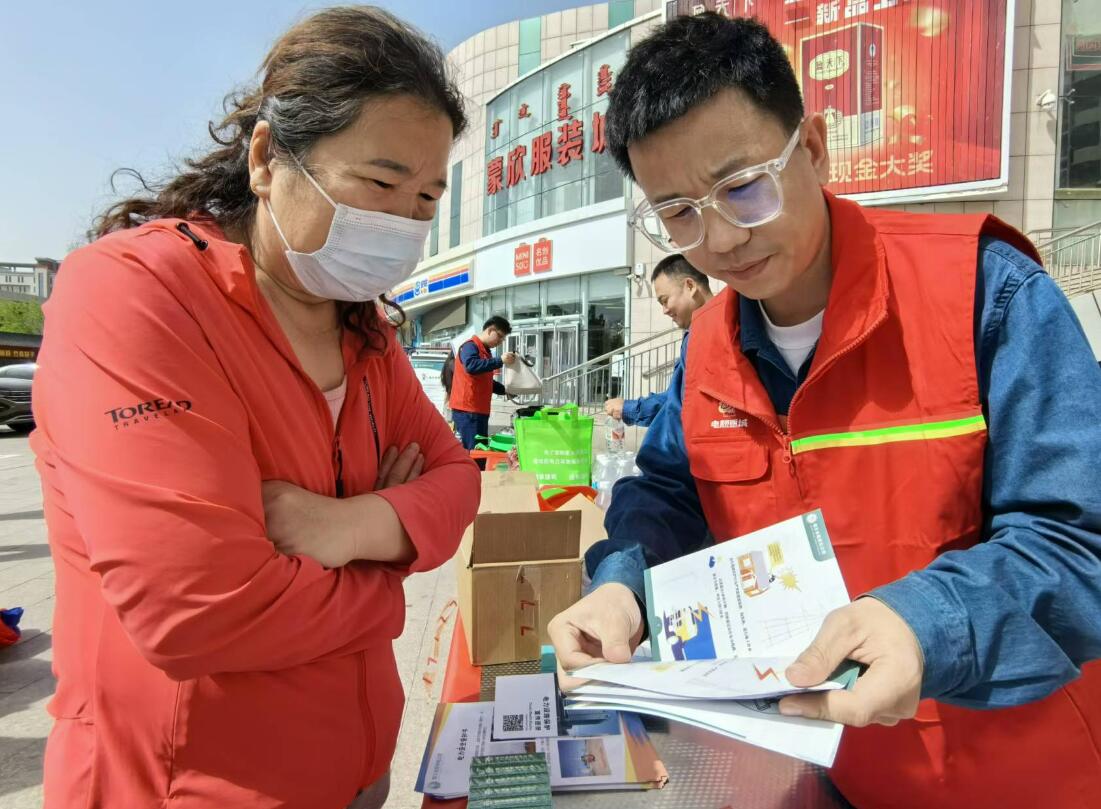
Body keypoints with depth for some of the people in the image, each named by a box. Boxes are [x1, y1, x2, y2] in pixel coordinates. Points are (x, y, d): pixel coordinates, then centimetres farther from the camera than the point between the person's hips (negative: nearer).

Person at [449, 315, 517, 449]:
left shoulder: (486, 351, 21)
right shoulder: (470, 346, -8)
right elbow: (471, 366, -28)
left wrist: (506, 390, 13)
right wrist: (500, 361, -28)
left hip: (480, 410, 10)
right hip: (467, 410, -10)